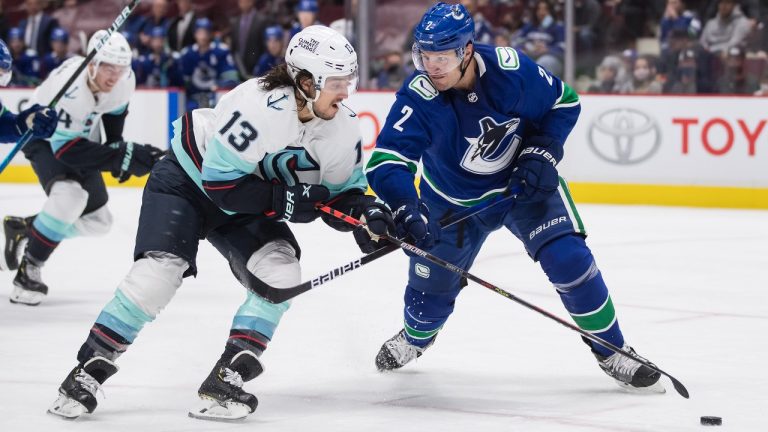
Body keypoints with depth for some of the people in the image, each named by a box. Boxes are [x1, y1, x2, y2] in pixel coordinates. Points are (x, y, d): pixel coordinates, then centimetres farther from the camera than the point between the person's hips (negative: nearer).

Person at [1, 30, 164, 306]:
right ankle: (28, 271, -20)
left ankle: (24, 228, 28)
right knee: (69, 194, -34)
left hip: (80, 136, 7)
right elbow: (65, 148, -39)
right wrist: (120, 156, -42)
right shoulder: (70, 89, -40)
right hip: (44, 137, -7)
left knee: (97, 221, 7)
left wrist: (117, 148, 0)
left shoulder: (124, 80, -19)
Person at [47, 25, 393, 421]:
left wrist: (365, 210, -23)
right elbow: (220, 180, -31)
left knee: (280, 269, -17)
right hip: (189, 178, -6)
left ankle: (226, 378, -13)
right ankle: (89, 370, -6)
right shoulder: (259, 106, -34)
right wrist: (282, 200, -34)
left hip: (247, 204, 6)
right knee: (160, 269, -21)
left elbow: (342, 191, -2)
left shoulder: (343, 128, -14)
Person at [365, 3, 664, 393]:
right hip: (452, 198, 1)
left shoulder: (510, 69, -27)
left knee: (569, 260, -16)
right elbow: (386, 161, -37)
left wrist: (541, 153, -20)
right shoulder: (419, 98, -29)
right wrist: (405, 208, -55)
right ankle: (415, 338, 46)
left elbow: (564, 103, -9)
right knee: (431, 284, 9)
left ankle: (612, 351, 1)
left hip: (524, 184, 0)